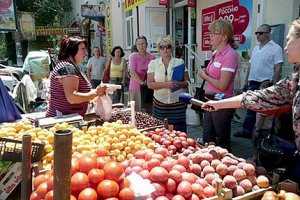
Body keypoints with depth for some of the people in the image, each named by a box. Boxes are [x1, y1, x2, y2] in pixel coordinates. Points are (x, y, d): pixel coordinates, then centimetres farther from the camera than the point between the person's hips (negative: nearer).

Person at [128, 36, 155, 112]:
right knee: (136, 109, -2)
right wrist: (141, 82, -20)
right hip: (136, 86, -3)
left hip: (149, 86, 3)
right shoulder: (133, 56, -1)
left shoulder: (151, 57, 7)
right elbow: (132, 72, -10)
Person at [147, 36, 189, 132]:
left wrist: (179, 84, -17)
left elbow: (187, 82, 5)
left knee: (179, 131, 0)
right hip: (159, 104, 0)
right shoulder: (153, 63, 5)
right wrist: (165, 84, -17)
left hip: (178, 103, 0)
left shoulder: (180, 62, 5)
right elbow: (150, 84, -2)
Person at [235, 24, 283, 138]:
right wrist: (248, 81, 13)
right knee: (250, 108, 10)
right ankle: (247, 131, 19)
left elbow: (278, 68, -10)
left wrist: (273, 85, -17)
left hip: (265, 84, -6)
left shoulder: (275, 48, -5)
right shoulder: (255, 48, 16)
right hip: (253, 83, 7)